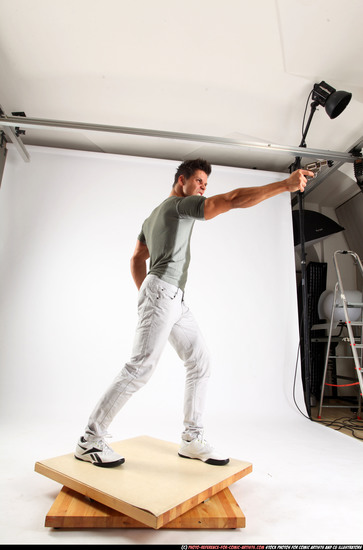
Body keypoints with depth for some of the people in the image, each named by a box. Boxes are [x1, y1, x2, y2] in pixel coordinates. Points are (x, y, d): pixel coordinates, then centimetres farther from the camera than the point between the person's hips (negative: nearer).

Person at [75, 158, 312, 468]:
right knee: (140, 369, -11)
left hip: (176, 302, 10)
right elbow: (232, 199, -12)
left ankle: (192, 439, 14)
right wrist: (285, 185, -10)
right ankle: (90, 441, 2)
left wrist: (145, 295, 20)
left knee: (201, 364, 7)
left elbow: (137, 259, 26)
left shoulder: (152, 217, 28)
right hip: (162, 292, -10)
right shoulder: (180, 204, -1)